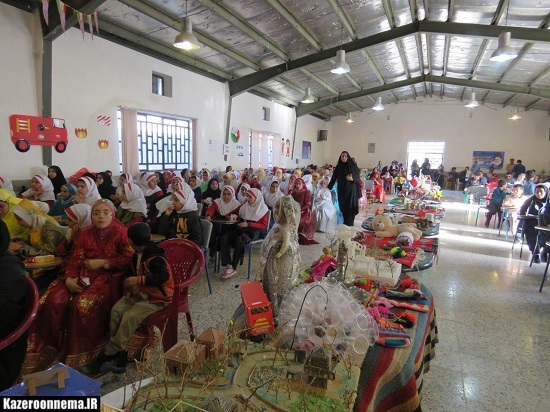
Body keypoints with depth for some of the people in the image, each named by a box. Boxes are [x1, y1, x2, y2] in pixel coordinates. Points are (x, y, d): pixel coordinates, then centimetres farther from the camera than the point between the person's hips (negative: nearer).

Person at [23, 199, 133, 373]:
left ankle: (81, 352, -10)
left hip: (108, 277, -5)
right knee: (54, 300, -19)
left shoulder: (121, 233, 0)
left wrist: (102, 262, -11)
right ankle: (54, 347, -2)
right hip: (83, 276, 5)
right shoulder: (84, 234, 15)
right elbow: (75, 259, 8)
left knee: (83, 303, -29)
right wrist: (69, 278, -10)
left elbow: (129, 259, -8)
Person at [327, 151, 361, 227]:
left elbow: (357, 178, -3)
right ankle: (344, 222, 15)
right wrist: (328, 188, -5)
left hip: (351, 190, -2)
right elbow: (333, 178, 0)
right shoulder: (338, 167, 2)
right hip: (342, 190, 2)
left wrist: (352, 179, -24)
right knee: (343, 206, 2)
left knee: (350, 207, -4)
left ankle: (349, 223, 5)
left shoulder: (353, 166, -3)